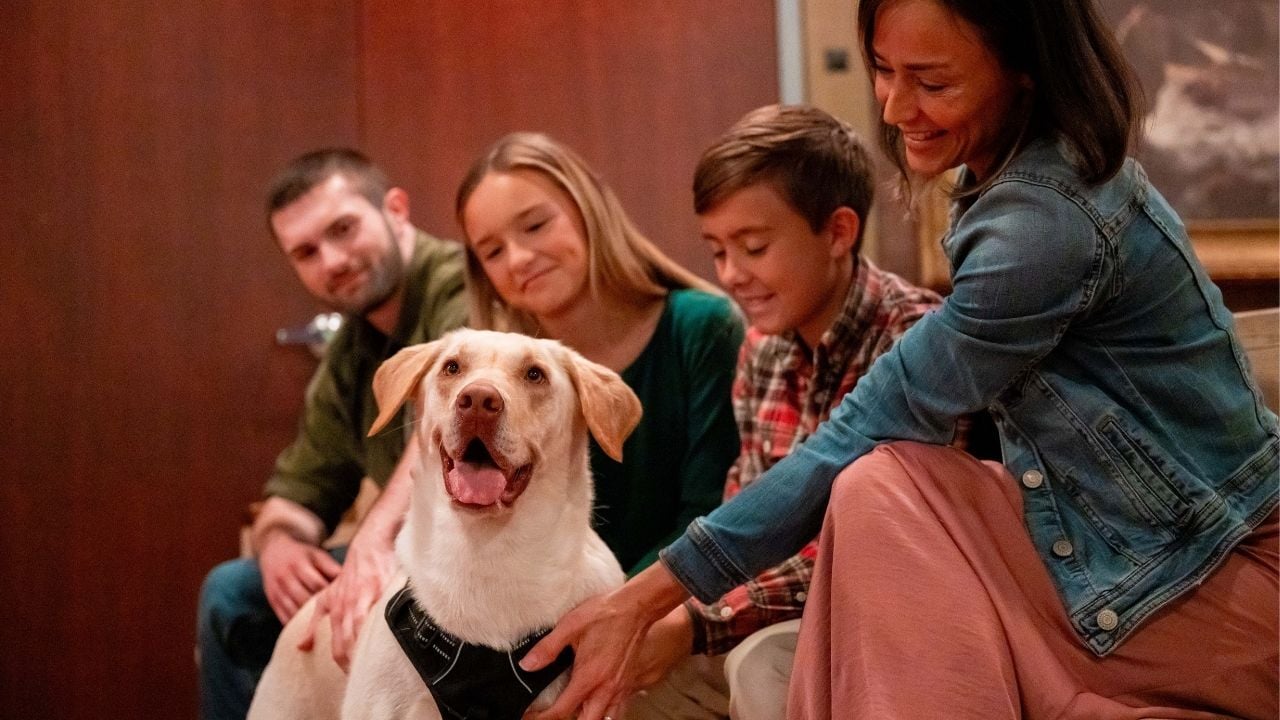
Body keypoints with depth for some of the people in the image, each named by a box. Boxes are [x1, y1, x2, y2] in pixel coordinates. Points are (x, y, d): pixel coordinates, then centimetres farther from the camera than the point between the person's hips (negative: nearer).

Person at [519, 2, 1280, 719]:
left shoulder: (1048, 222, -24)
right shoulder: (1022, 170, 4)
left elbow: (872, 429, -22)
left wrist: (652, 594, -18)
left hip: (1218, 588, -9)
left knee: (880, 494, -20)